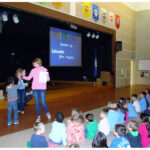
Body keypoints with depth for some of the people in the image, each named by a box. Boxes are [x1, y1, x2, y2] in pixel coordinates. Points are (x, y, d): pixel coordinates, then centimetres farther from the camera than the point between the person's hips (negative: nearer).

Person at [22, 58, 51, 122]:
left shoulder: (44, 70, -2)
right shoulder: (33, 70, 6)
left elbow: (48, 79, 3)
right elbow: (29, 78, 11)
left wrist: (47, 79, -19)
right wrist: (23, 76, -6)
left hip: (42, 89, -3)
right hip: (35, 89, 3)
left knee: (43, 103, -3)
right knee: (37, 103, 6)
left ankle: (47, 113, 27)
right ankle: (38, 117, 20)